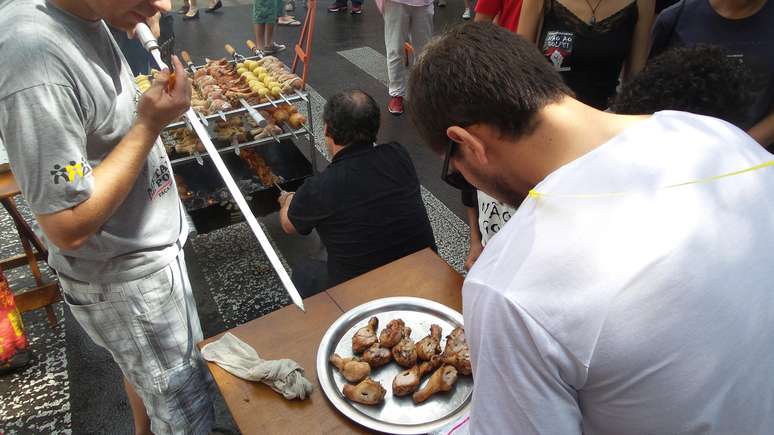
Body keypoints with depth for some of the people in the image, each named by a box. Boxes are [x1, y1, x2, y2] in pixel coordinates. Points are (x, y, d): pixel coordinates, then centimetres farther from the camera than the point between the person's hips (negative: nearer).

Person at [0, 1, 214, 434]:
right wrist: (150, 124, -28)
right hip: (123, 279, -9)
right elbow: (70, 228, -27)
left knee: (145, 368, 32)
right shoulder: (37, 66, -33)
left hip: (146, 248, 9)